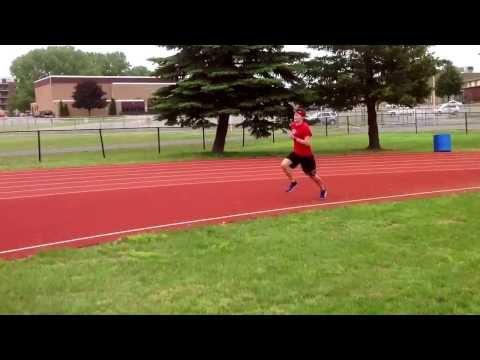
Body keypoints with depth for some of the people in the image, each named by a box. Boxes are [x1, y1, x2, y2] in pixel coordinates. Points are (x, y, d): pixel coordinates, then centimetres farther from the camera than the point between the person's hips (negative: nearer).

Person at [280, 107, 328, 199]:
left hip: (306, 155, -6)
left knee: (312, 175, 9)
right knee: (284, 164, -16)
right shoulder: (293, 125, 0)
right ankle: (293, 182, 5)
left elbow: (308, 143, -29)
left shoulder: (305, 128, -23)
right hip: (296, 153, 6)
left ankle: (323, 189, 35)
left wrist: (295, 138, -30)